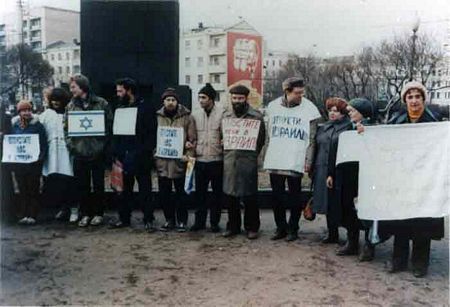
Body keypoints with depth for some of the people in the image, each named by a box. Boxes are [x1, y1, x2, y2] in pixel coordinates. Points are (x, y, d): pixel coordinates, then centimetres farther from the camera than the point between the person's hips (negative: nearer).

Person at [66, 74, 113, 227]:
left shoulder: (101, 103, -3)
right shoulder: (71, 105, 8)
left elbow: (109, 125, -3)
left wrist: (107, 149, -8)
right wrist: (70, 144, 0)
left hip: (97, 151, -3)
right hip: (79, 152, 3)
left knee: (98, 184, 7)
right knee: (82, 185, 8)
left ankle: (98, 213, 20)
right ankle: (85, 214, 20)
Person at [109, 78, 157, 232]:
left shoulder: (145, 108, -4)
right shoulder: (119, 108, 11)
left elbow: (152, 132, -8)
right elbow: (115, 132, 11)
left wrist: (147, 152, -15)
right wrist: (116, 154, 2)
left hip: (140, 157, -5)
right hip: (124, 156, 5)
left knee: (145, 189, 3)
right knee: (125, 189, 11)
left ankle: (148, 219, 11)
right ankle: (124, 218, 22)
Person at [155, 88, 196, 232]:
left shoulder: (187, 117, 0)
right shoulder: (158, 117, 8)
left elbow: (193, 139, -3)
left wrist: (189, 155, -14)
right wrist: (154, 152, -2)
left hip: (180, 162, -3)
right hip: (162, 162, 3)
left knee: (181, 194, 5)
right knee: (164, 194, 10)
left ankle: (182, 221, 17)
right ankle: (169, 220, 23)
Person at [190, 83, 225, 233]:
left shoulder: (221, 113, -3)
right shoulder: (195, 115, 9)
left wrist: (224, 143, -19)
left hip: (216, 160, -3)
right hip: (200, 159, 3)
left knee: (217, 193, 6)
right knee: (200, 192, 10)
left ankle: (214, 222, 17)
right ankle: (199, 221, 21)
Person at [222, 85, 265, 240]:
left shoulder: (256, 116, -1)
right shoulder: (226, 116, 12)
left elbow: (261, 139, 2)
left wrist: (253, 154, -3)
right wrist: (225, 150, 7)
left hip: (248, 161, -4)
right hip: (229, 161, 4)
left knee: (249, 197, 2)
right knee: (230, 196, 9)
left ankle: (252, 227, 16)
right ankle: (233, 226, 23)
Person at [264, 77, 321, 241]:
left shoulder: (309, 109, -4)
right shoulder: (273, 106, 5)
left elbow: (312, 139, -3)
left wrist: (308, 161, -8)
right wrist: (270, 154, 10)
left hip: (295, 162, -3)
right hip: (275, 161, 3)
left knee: (295, 196, 5)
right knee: (276, 196, 10)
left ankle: (293, 228, 19)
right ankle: (281, 227, 24)